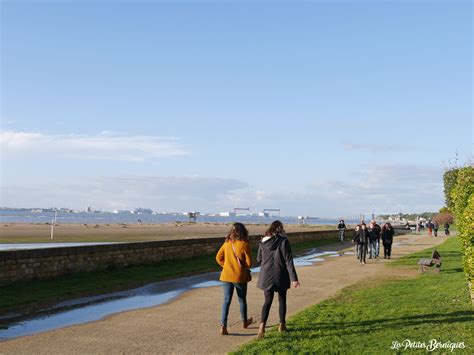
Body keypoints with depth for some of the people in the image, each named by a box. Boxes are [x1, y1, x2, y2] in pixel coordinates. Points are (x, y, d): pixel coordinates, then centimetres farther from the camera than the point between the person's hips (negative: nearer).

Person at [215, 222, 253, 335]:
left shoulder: (227, 243, 0)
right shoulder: (244, 245, -13)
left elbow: (218, 257, 5)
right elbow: (249, 263, -11)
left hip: (226, 276, 3)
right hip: (240, 277, -3)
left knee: (226, 301, 4)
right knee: (242, 300, 17)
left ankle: (223, 326, -5)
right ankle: (244, 322, 36)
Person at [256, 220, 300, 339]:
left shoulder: (263, 241, 0)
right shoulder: (283, 241, -11)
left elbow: (259, 259, 9)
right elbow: (289, 261, -13)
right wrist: (293, 278, -12)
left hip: (266, 276, 2)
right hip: (281, 275, -2)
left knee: (268, 301, 6)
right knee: (282, 300, 17)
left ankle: (262, 324, -14)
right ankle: (282, 325, 25)